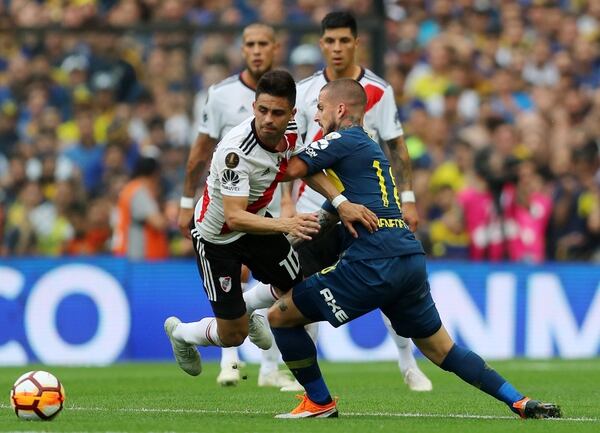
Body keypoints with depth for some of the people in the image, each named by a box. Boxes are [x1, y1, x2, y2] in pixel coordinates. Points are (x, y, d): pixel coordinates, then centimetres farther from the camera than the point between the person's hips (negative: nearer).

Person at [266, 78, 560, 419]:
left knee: (281, 315, 1)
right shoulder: (371, 148, 27)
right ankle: (520, 403, 7)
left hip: (373, 264, -9)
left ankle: (319, 403, 8)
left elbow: (292, 170, -8)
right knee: (442, 350, 15)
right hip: (411, 260, 9)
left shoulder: (344, 141, 0)